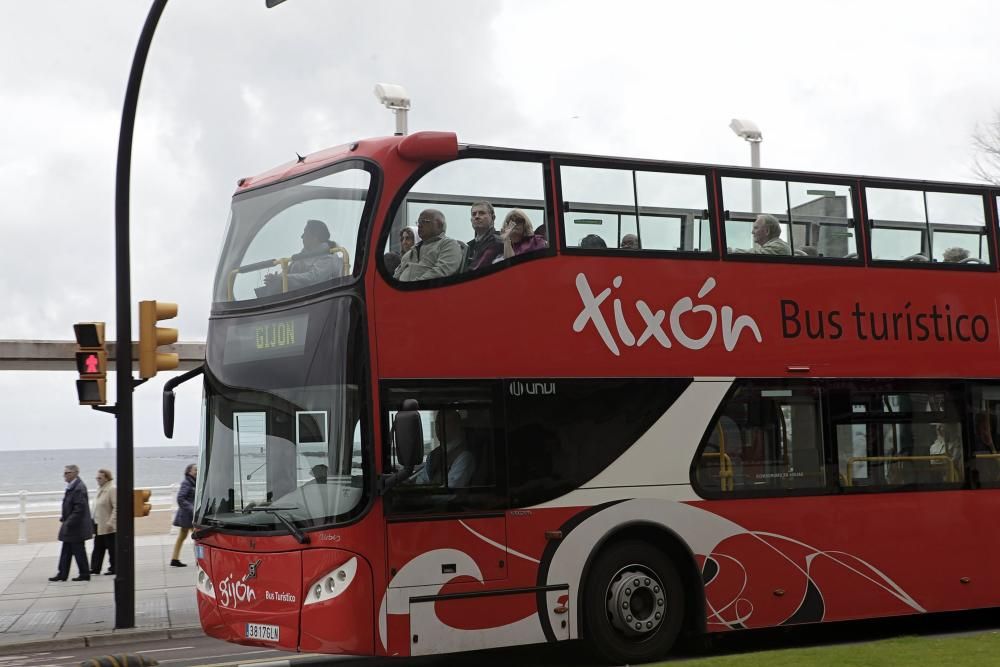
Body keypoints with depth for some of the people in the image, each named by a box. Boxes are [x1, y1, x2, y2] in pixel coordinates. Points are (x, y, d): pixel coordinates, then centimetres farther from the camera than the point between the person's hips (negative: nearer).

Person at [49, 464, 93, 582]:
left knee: (78, 550, 0)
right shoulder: (71, 487, 11)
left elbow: (79, 508, -24)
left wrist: (69, 522, -22)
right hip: (70, 525, 10)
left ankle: (84, 574, 10)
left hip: (76, 527, -10)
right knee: (66, 550, 13)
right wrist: (64, 517, 11)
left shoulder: (79, 488, -20)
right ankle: (62, 574, 18)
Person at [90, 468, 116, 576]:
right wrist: (94, 520, 16)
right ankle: (95, 568, 13)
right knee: (98, 548, 9)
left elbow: (116, 507, -20)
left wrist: (111, 522, -25)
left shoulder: (112, 489, -14)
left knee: (111, 548, 1)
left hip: (108, 526, -9)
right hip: (99, 525, 9)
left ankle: (113, 568, 9)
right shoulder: (100, 489, 13)